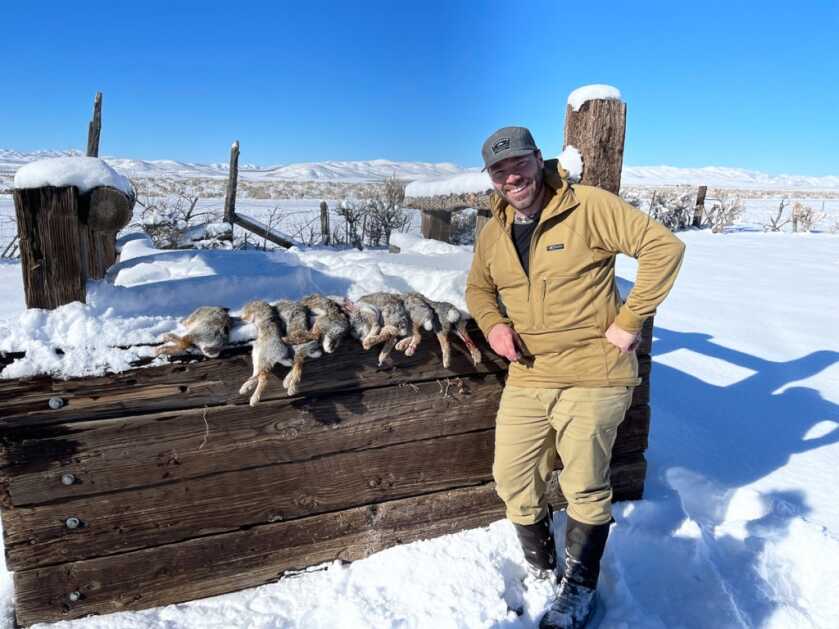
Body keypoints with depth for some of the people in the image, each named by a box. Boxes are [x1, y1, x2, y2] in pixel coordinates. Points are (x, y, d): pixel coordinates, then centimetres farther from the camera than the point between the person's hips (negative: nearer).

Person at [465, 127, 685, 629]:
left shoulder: (589, 207, -12)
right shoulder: (493, 233, 7)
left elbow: (664, 247, -15)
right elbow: (479, 288, 21)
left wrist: (630, 320, -17)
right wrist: (493, 324, 0)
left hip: (592, 375, -5)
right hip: (527, 378, 6)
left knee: (585, 488, 8)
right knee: (513, 479, 9)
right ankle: (541, 567, 38)